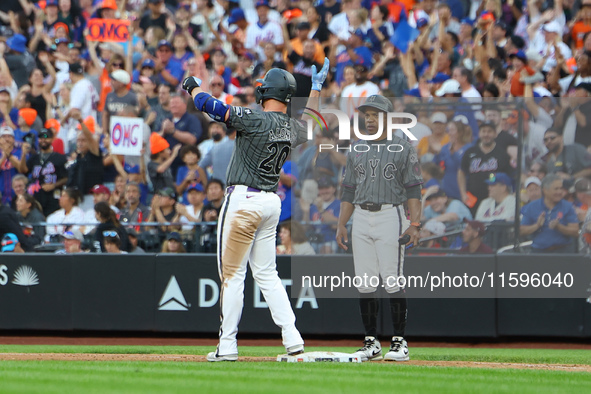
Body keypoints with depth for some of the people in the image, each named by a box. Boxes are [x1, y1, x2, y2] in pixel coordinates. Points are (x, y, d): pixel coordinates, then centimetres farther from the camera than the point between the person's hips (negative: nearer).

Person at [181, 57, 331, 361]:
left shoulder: (257, 120, -15)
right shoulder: (293, 128, 6)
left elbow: (209, 105, -15)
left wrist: (193, 86, 5)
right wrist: (316, 87, 41)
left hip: (243, 198, -7)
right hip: (272, 201, 7)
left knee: (232, 273, -1)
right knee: (266, 273, 12)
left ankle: (227, 346, 0)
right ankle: (292, 338, 2)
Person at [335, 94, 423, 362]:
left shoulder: (403, 149, 1)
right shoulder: (357, 152, 15)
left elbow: (413, 190, -4)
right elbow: (348, 192, 17)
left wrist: (415, 224, -13)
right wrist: (341, 225, 8)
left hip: (390, 217, -5)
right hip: (361, 218, 5)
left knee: (392, 281, -10)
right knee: (364, 282, 3)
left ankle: (399, 342, -6)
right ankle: (371, 342, 8)